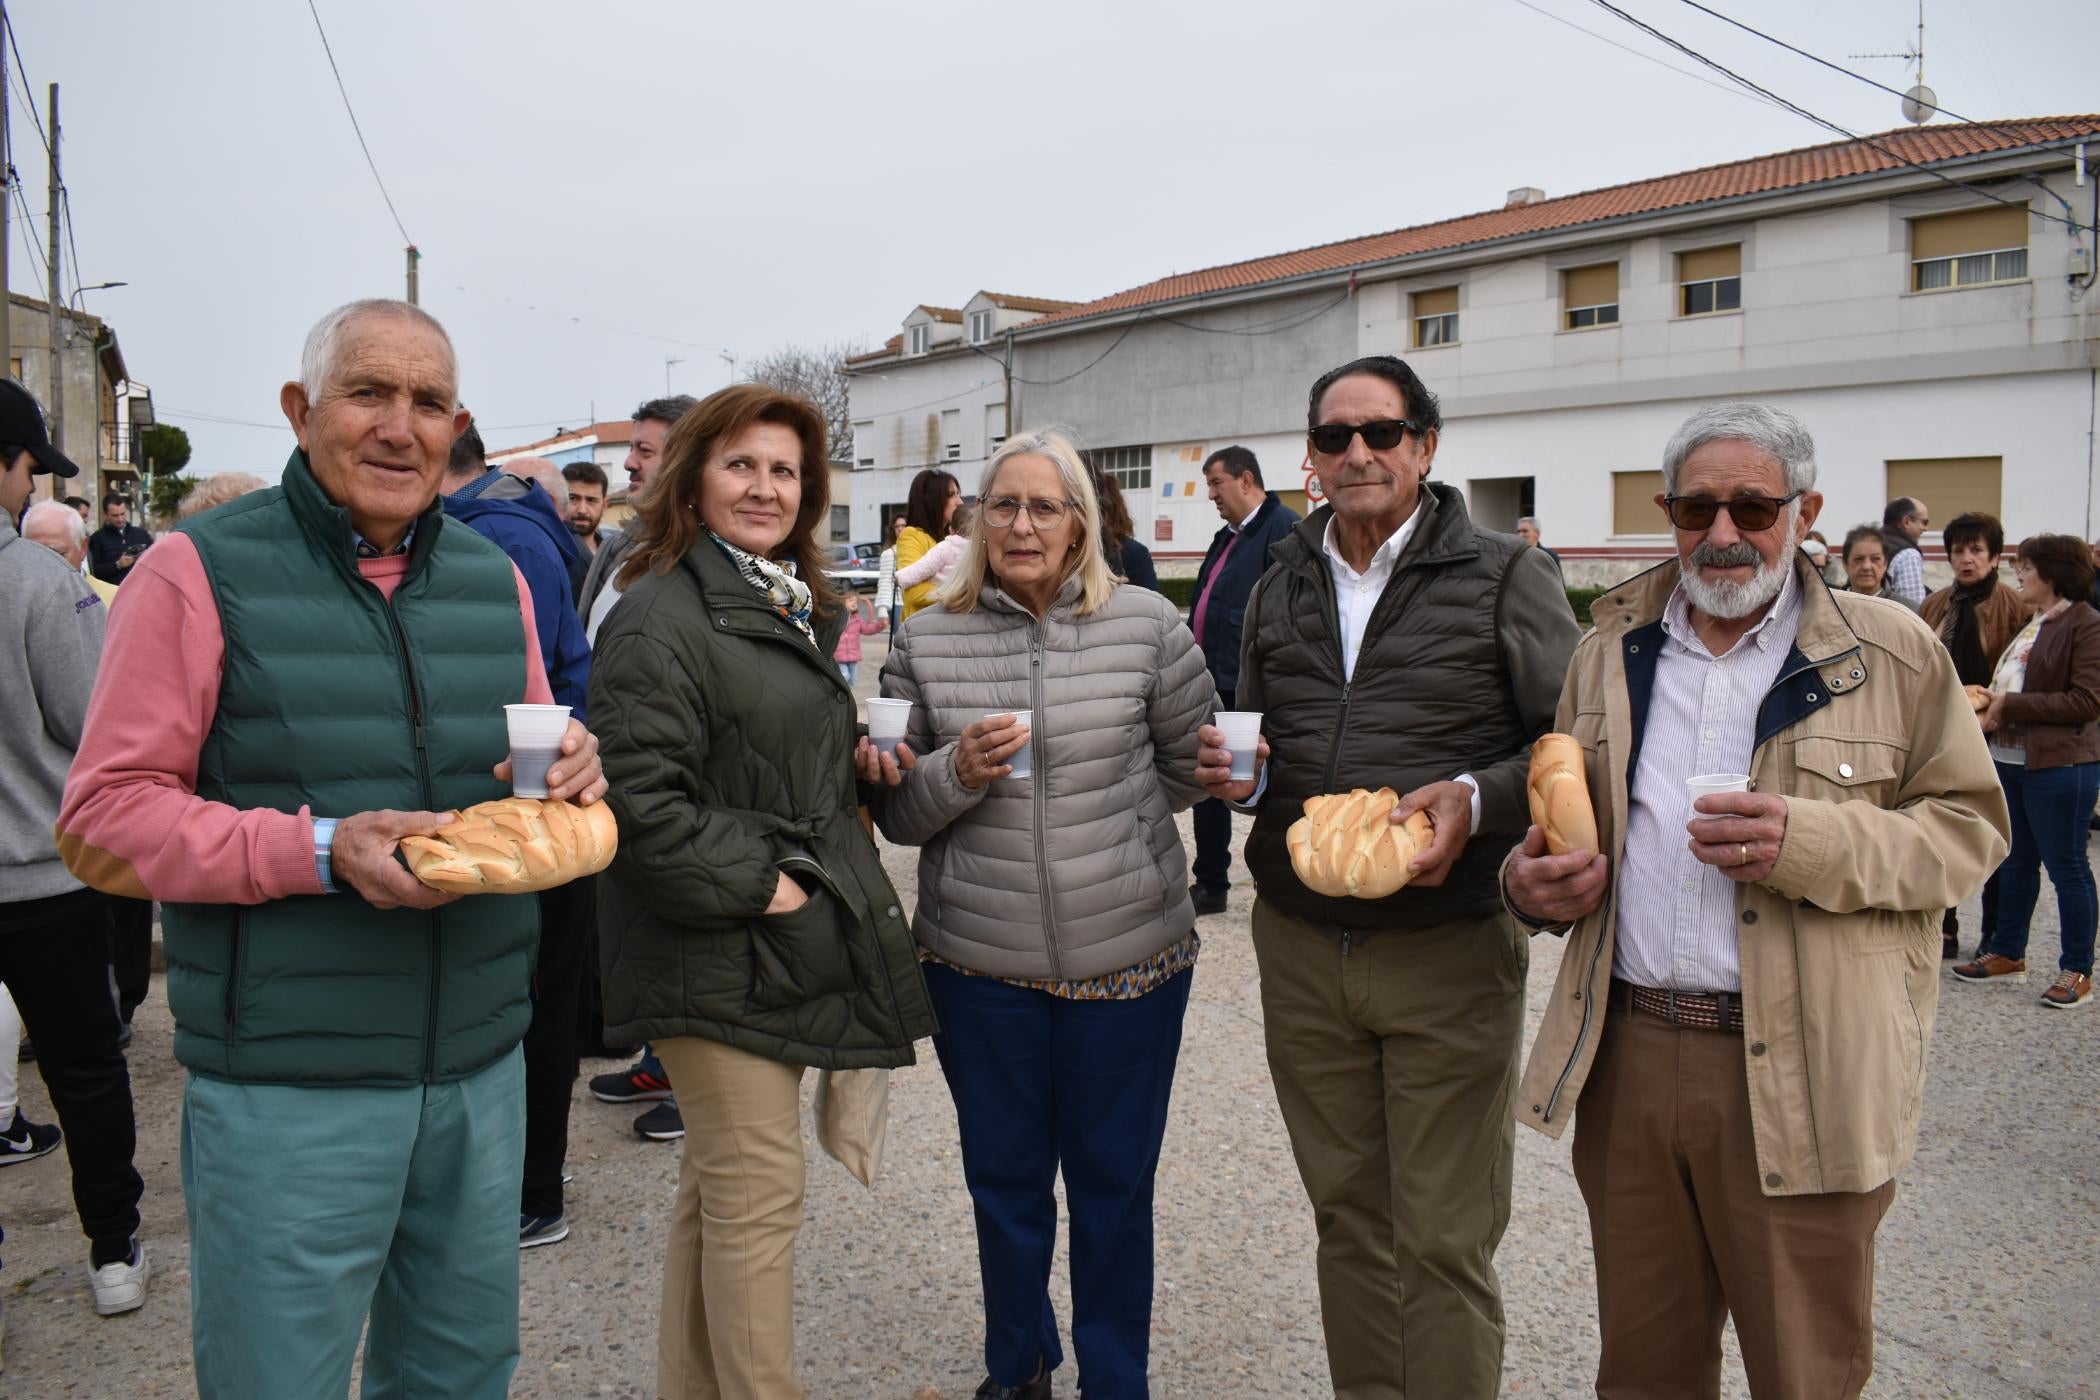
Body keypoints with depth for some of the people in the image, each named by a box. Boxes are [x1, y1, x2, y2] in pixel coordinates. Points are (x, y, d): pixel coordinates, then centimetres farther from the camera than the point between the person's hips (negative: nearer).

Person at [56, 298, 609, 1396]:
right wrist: (320, 849, -23)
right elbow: (103, 820, -10)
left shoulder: (496, 579, 9)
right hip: (287, 1094, -5)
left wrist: (571, 775, -7)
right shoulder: (201, 571, -7)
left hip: (481, 1072, 5)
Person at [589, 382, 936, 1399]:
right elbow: (641, 798, -24)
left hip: (783, 943, 10)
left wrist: (851, 759, 8)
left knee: (717, 1186, 19)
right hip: (718, 958, -9)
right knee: (758, 1196, -1)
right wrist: (753, 886, -20)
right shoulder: (663, 618, -15)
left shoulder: (792, 611, 15)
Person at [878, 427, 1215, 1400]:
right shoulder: (929, 643, -1)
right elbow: (897, 815, 2)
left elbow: (1194, 762, 8)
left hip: (1130, 954, -1)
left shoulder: (1144, 625, -5)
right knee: (1004, 1179, 18)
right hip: (979, 962, 1)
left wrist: (1102, 827, 8)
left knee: (1114, 1183, 14)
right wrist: (956, 773, -17)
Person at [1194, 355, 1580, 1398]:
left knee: (1444, 1242, 4)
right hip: (1300, 948, 5)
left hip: (1448, 950, -4)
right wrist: (1237, 773, 0)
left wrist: (1477, 801, -20)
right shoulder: (1279, 589, 11)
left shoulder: (1505, 577, -3)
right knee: (1348, 1219, 17)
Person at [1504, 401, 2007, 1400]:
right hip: (1626, 1060, 3)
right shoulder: (1610, 652, 11)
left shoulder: (1893, 653, 0)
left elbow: (1967, 825, 0)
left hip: (1798, 1079, -3)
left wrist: (1816, 842, -18)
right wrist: (1533, 882, -3)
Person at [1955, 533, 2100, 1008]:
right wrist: (1992, 703, 5)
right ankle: (2007, 953, 26)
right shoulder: (2030, 622, 14)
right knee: (2016, 861, 15)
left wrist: (2011, 706, -17)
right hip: (2011, 759, 9)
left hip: (2059, 766, -9)